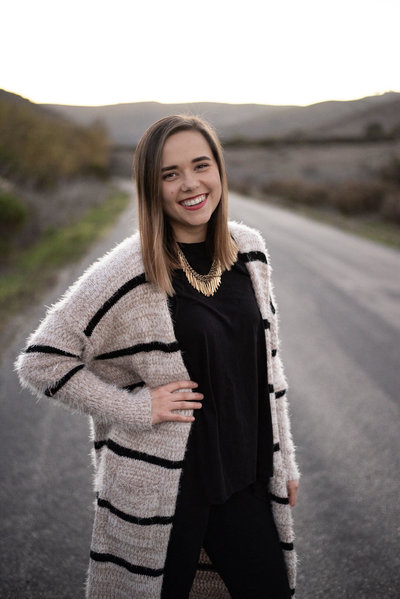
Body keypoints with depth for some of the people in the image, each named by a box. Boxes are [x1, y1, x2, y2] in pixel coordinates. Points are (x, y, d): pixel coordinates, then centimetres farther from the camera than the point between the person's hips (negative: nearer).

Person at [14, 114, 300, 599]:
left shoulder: (249, 248, 1)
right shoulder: (128, 272, -15)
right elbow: (40, 361, -13)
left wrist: (283, 460, 12)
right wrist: (138, 407, -17)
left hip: (243, 476, 5)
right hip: (161, 490, -4)